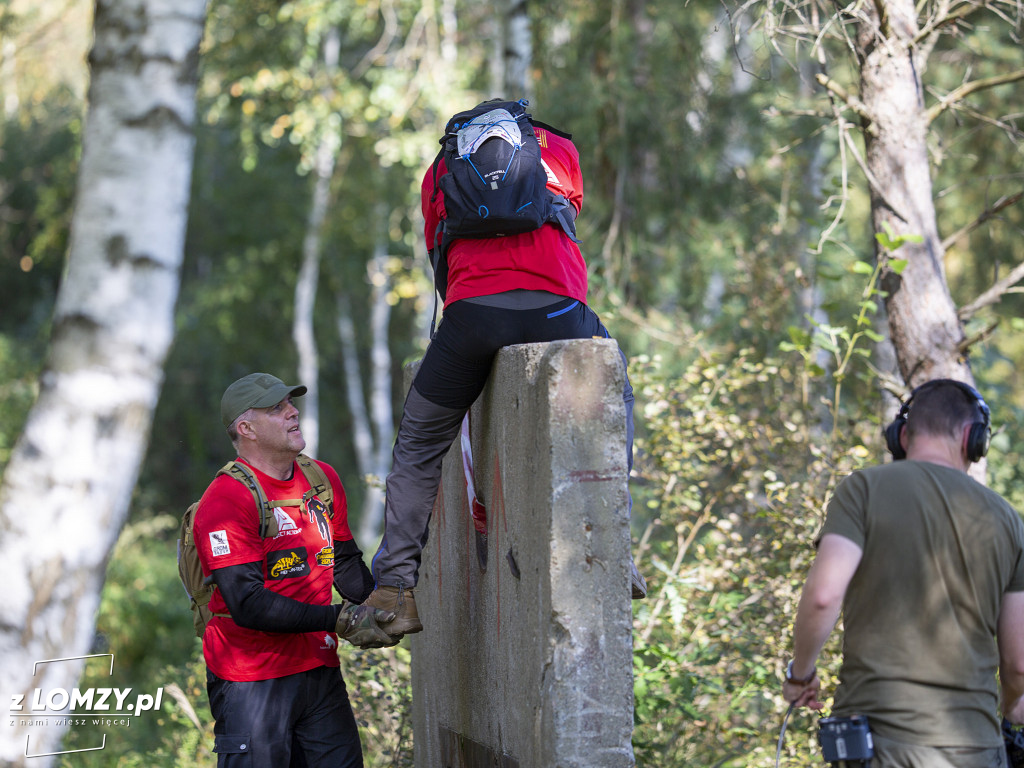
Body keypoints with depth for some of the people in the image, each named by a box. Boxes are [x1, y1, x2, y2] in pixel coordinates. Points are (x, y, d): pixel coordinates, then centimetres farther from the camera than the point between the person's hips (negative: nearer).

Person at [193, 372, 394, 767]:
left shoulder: (323, 479, 10)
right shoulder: (226, 500, -14)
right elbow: (247, 603, -21)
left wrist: (384, 607, 3)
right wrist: (339, 620, -24)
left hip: (321, 670, 7)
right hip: (252, 682, -7)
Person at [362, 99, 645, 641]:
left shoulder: (441, 171, 29)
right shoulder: (557, 149, 29)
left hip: (471, 311, 0)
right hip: (556, 310, 0)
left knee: (419, 444, 18)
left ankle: (396, 588, 11)